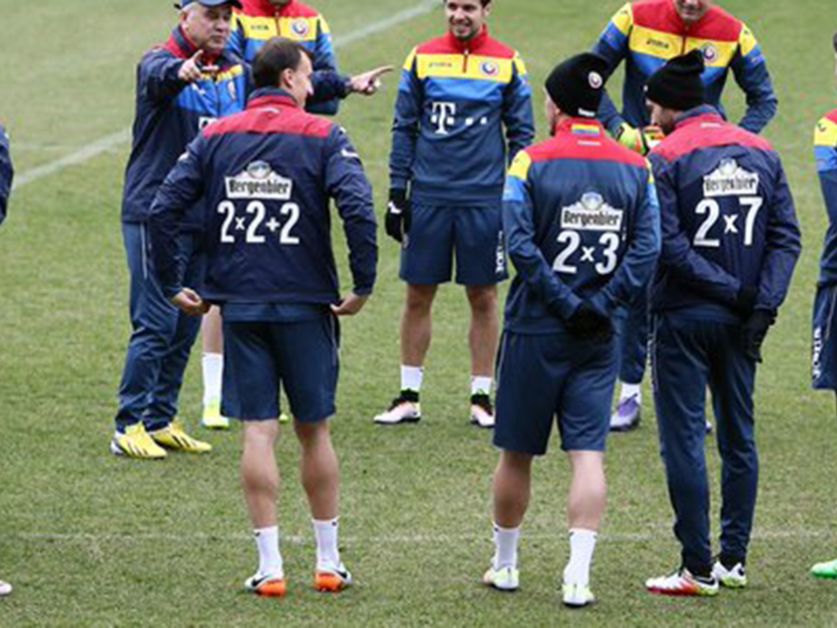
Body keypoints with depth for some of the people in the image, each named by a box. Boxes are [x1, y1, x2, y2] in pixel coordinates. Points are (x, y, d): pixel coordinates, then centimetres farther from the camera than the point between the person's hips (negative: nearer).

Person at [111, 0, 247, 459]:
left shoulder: (235, 72, 10)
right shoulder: (160, 62, -12)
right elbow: (158, 76, -34)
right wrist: (181, 72, -59)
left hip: (208, 219, 7)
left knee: (185, 329, 11)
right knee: (156, 323, -9)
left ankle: (161, 421, 21)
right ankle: (129, 428, -4)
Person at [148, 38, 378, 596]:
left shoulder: (217, 138, 6)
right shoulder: (322, 137, -4)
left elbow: (164, 209, 1)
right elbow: (359, 210, -18)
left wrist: (172, 286, 8)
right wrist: (364, 285, -9)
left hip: (239, 305, 2)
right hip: (305, 304, -2)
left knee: (259, 433, 2)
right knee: (314, 430, 10)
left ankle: (270, 567, 0)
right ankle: (329, 562, 15)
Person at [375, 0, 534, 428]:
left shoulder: (507, 64, 3)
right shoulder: (422, 59, 4)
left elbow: (521, 134, 7)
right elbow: (404, 130, 8)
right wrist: (397, 194, 4)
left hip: (484, 199, -1)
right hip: (428, 197, 1)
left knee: (483, 298, 5)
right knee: (418, 296, 4)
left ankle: (482, 396, 14)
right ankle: (409, 397, 13)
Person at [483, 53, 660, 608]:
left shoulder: (532, 162, -7)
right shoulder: (635, 168, 2)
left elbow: (519, 243, -15)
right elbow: (647, 250, -5)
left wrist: (565, 303, -11)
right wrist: (600, 305, -7)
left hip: (535, 332, -2)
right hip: (598, 336, 2)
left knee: (517, 452, 11)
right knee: (588, 453, -1)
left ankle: (505, 563, 24)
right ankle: (578, 576, -11)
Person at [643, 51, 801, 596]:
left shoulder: (667, 158, -9)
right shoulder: (761, 153, 6)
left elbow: (667, 245, -17)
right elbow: (787, 236, 1)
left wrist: (731, 289, -13)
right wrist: (763, 302, -6)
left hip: (684, 318, -5)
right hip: (740, 324, 5)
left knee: (684, 439, -1)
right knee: (739, 437, 14)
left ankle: (699, 569, -2)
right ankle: (734, 560, 18)